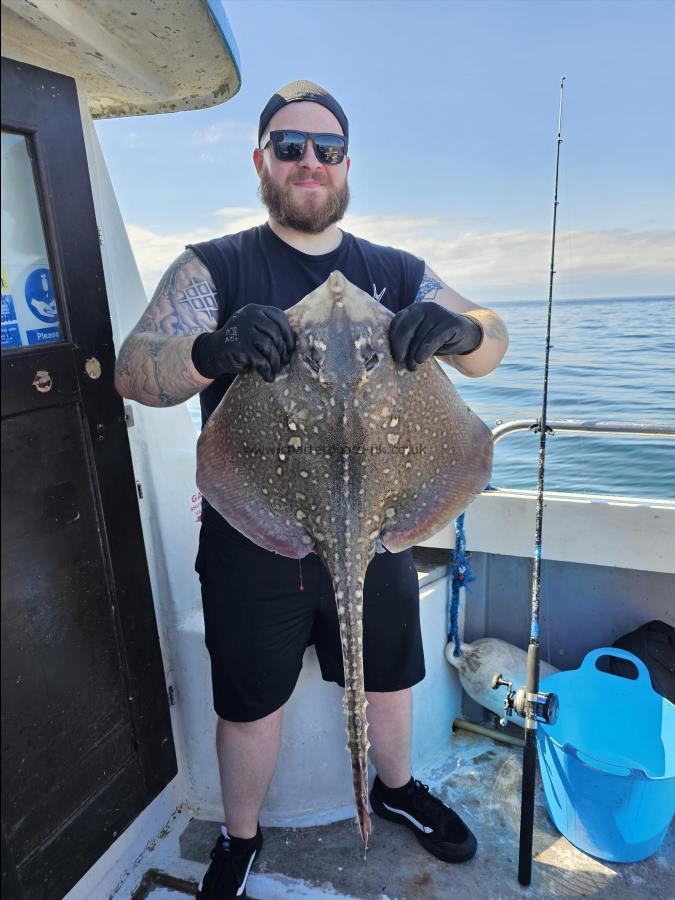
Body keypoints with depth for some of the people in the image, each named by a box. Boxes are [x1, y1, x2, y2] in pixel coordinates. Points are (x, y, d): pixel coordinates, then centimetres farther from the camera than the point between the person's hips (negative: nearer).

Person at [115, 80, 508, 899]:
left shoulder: (394, 273, 3)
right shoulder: (214, 268, -6)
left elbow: (491, 346, -2)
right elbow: (133, 372, -18)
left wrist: (461, 329, -27)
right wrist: (211, 350, -40)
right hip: (252, 544, -2)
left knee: (385, 680, 23)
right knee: (249, 705, 16)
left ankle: (397, 789, 55)